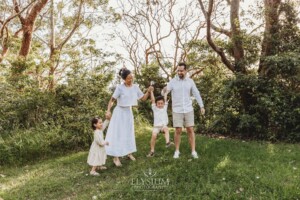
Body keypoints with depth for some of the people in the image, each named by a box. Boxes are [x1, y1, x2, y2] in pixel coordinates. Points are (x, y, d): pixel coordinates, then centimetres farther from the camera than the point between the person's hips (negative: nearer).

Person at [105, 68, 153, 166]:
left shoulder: (135, 87, -3)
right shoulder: (120, 88, -18)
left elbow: (143, 98, 2)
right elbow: (112, 100, -15)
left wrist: (148, 91, -14)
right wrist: (108, 110, -27)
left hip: (129, 112, 6)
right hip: (119, 112, -5)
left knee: (129, 133, 15)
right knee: (118, 134, -2)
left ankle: (129, 153, 31)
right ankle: (116, 157, 5)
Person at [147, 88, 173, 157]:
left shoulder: (165, 108, 10)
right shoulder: (155, 108, 5)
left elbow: (165, 99, 7)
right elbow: (152, 100, -3)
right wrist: (151, 91, -5)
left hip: (164, 125, 1)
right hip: (156, 126, -1)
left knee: (166, 128, -32)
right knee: (154, 135, -22)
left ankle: (167, 142, -45)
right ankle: (152, 151, -10)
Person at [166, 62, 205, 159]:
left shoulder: (190, 81, 2)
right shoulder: (172, 81, -3)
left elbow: (196, 94, 6)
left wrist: (201, 106, 1)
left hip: (188, 110, 2)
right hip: (177, 110, -1)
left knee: (190, 130, 3)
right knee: (178, 131, 2)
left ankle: (193, 151, 11)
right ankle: (177, 151, 16)